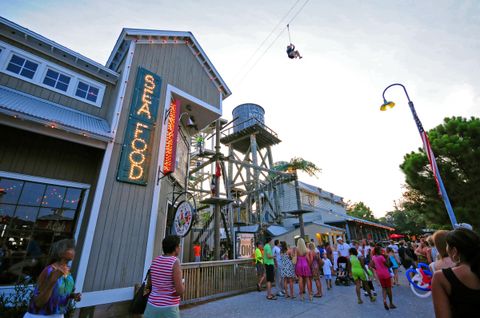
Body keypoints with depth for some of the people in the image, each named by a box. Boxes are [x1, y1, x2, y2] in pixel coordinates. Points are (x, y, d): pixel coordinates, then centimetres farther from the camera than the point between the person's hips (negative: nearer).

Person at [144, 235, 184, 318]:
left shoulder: (155, 260, 1)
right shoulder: (175, 262, -20)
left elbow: (149, 284, 14)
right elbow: (180, 291, -22)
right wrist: (182, 285, 1)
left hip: (153, 305, 6)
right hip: (168, 309, -6)